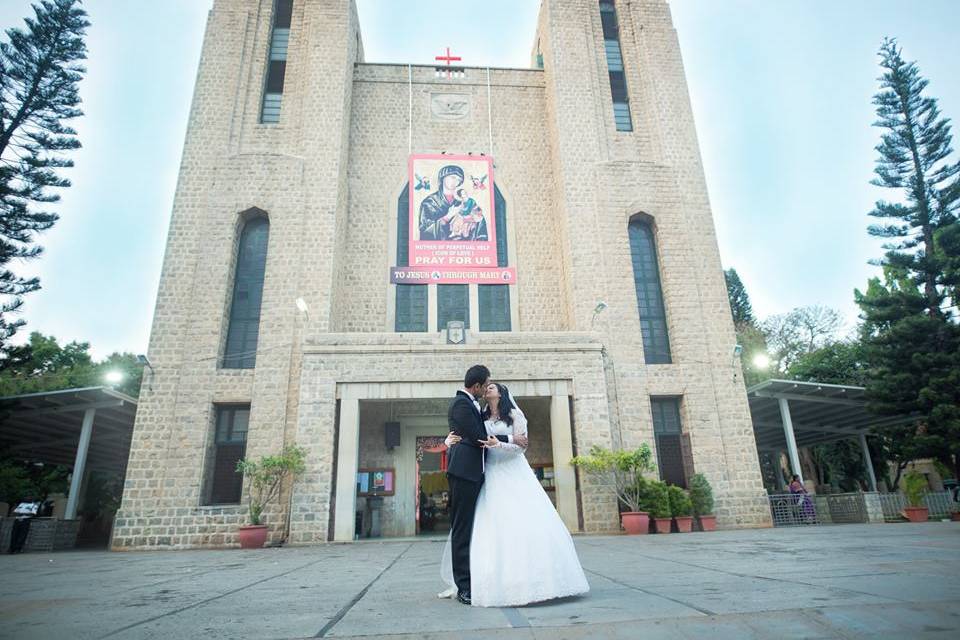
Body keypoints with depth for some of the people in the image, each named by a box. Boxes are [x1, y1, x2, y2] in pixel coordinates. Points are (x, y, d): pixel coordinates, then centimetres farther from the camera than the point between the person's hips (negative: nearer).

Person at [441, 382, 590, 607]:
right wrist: (450, 441, -12)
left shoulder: (514, 415, 3)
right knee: (491, 525, -2)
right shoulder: (481, 419, 13)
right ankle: (498, 582, 4)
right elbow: (465, 438, 10)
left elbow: (522, 446, -4)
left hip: (513, 473, -3)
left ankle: (529, 579, 0)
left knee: (522, 522, -9)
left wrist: (500, 445, -21)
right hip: (491, 476, 3)